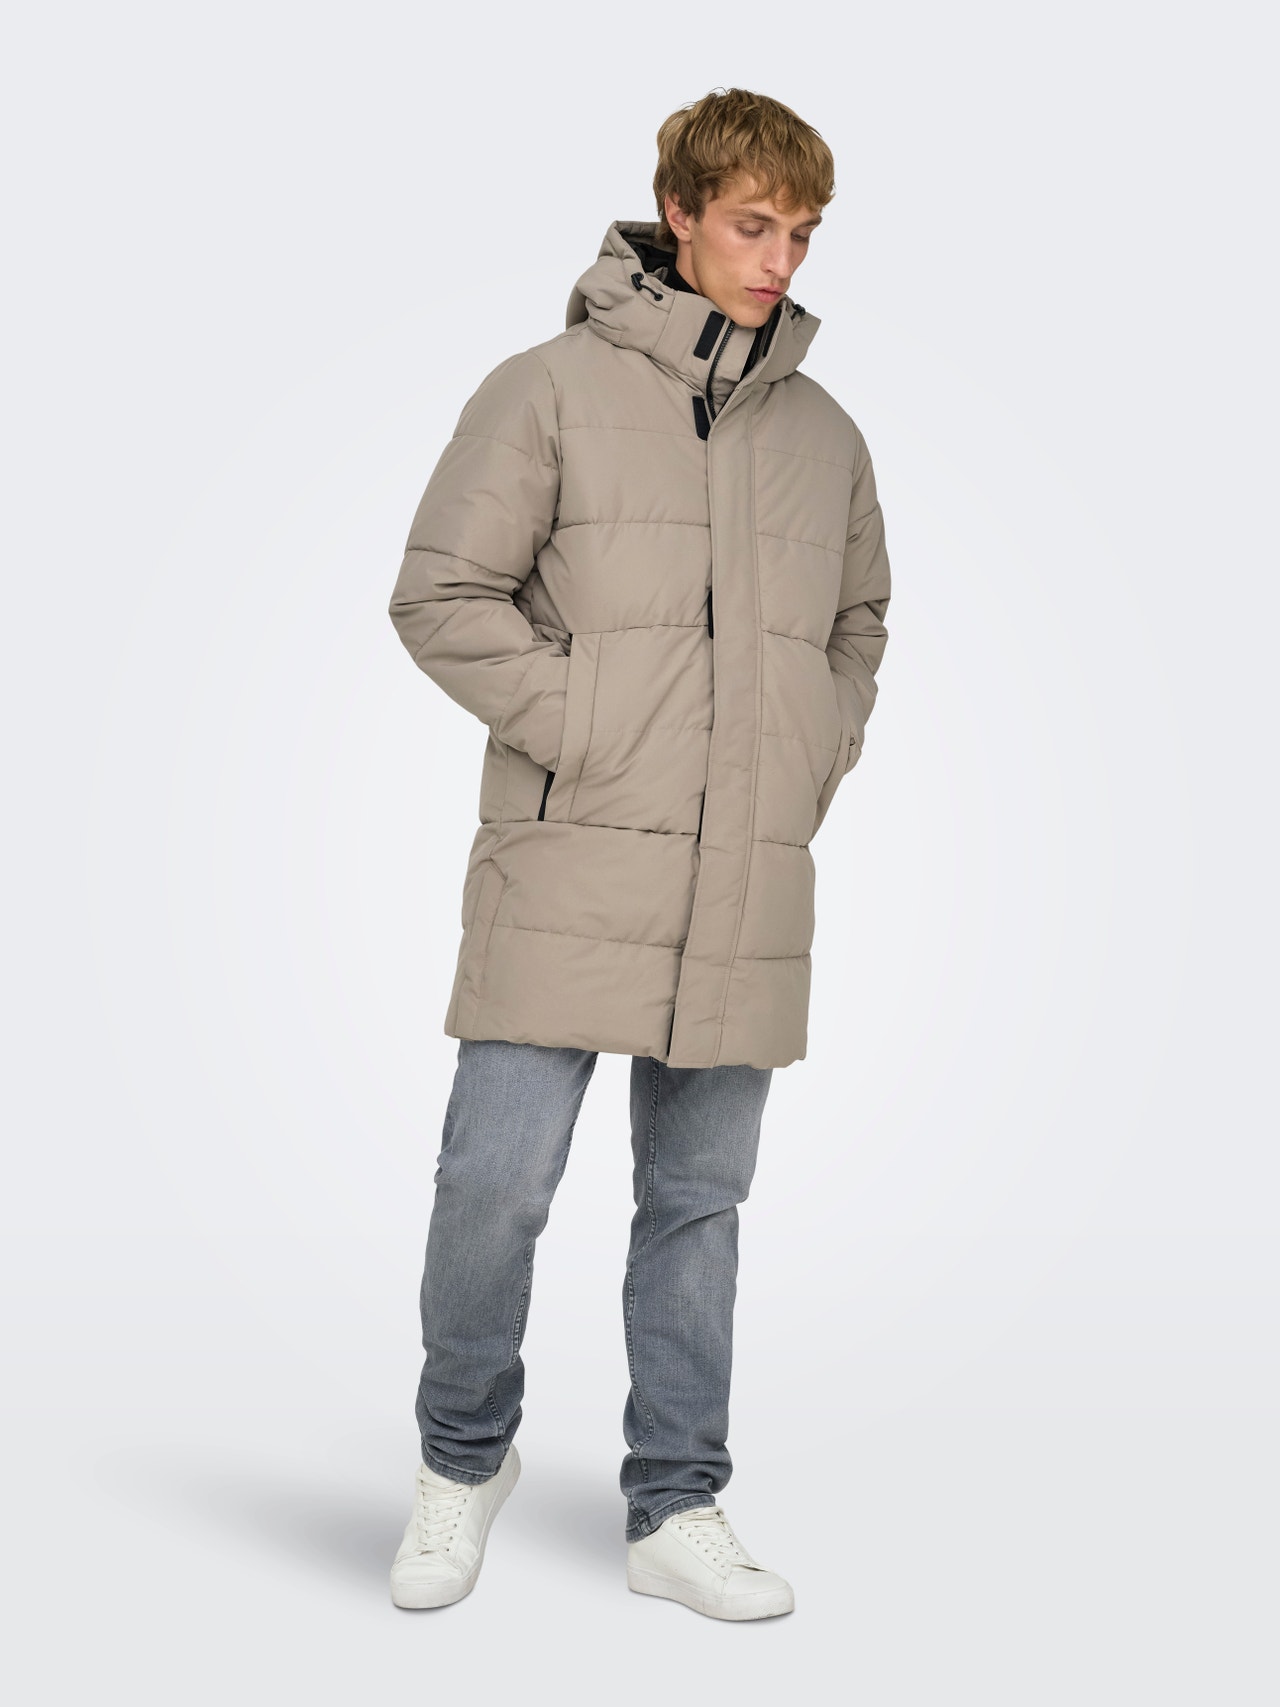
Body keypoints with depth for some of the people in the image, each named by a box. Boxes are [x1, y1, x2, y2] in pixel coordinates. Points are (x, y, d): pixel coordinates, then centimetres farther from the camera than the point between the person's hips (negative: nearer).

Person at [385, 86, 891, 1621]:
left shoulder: (825, 433, 14)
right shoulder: (551, 389, -1)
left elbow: (859, 619, 26)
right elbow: (441, 594, -4)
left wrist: (818, 758, 11)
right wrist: (580, 730, -11)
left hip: (748, 889, 4)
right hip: (570, 864, -4)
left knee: (700, 1200, 10)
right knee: (498, 1179, -5)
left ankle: (676, 1510, 22)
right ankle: (464, 1457, 21)